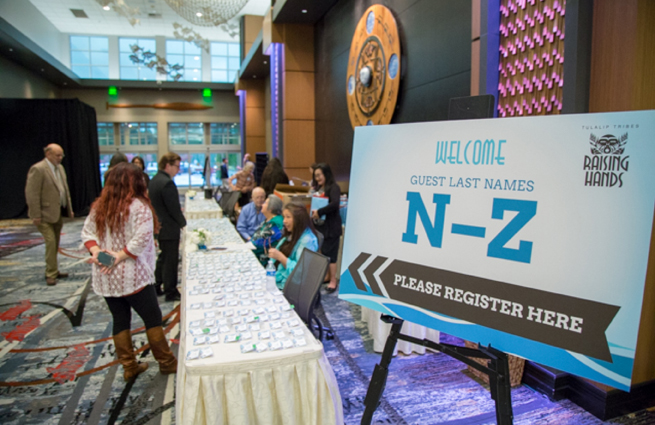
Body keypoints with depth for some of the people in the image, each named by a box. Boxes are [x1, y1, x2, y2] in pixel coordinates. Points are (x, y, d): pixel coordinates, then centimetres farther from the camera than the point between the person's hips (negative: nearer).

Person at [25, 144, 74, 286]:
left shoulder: (60, 168, 10)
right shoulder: (38, 169, -14)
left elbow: (65, 189, 16)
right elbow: (32, 193, -17)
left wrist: (69, 209, 13)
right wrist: (36, 215, -19)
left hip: (58, 213, 8)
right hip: (45, 214, -8)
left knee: (55, 243, 13)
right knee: (50, 242, -9)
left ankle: (53, 271, 24)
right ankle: (51, 274, 1)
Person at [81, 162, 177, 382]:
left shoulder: (99, 206, 6)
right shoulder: (138, 206, -15)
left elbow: (87, 233, 7)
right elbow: (142, 238, -24)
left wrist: (96, 251, -6)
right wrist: (121, 255, -16)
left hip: (105, 278, 6)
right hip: (132, 277, -6)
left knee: (120, 319, 16)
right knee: (152, 317, 8)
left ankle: (129, 366, 27)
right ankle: (166, 362, 20)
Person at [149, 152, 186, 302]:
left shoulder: (154, 180, 8)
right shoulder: (167, 183, -23)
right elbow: (174, 208, -22)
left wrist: (179, 216, 12)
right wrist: (183, 222, -7)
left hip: (158, 226, 9)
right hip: (169, 229, -9)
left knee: (163, 257, 21)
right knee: (170, 260, 2)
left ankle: (156, 286, 30)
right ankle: (171, 292, 13)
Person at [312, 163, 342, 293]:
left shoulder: (334, 187, -10)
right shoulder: (319, 188, 13)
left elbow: (335, 204, -25)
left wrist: (319, 212, -24)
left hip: (331, 226, -8)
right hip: (320, 225, 8)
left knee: (330, 253, -3)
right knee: (323, 252, 13)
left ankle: (333, 281, 5)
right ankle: (327, 276, 25)